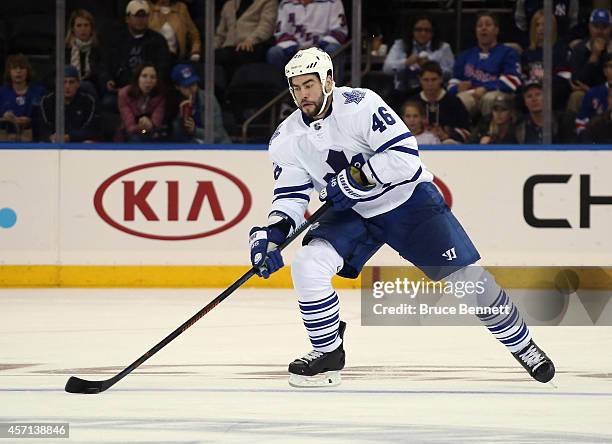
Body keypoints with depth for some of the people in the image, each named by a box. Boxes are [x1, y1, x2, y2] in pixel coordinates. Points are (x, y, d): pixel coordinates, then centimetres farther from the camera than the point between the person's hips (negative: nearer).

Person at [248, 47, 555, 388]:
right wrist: (272, 235, -20)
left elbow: (405, 155, -29)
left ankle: (523, 346, 15)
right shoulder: (287, 139, -7)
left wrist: (357, 178, -30)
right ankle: (328, 353, -3)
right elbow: (290, 195, -3)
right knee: (307, 266, -20)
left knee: (467, 275, -4)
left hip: (409, 200, -4)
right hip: (353, 213, 4)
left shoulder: (360, 105, -23)